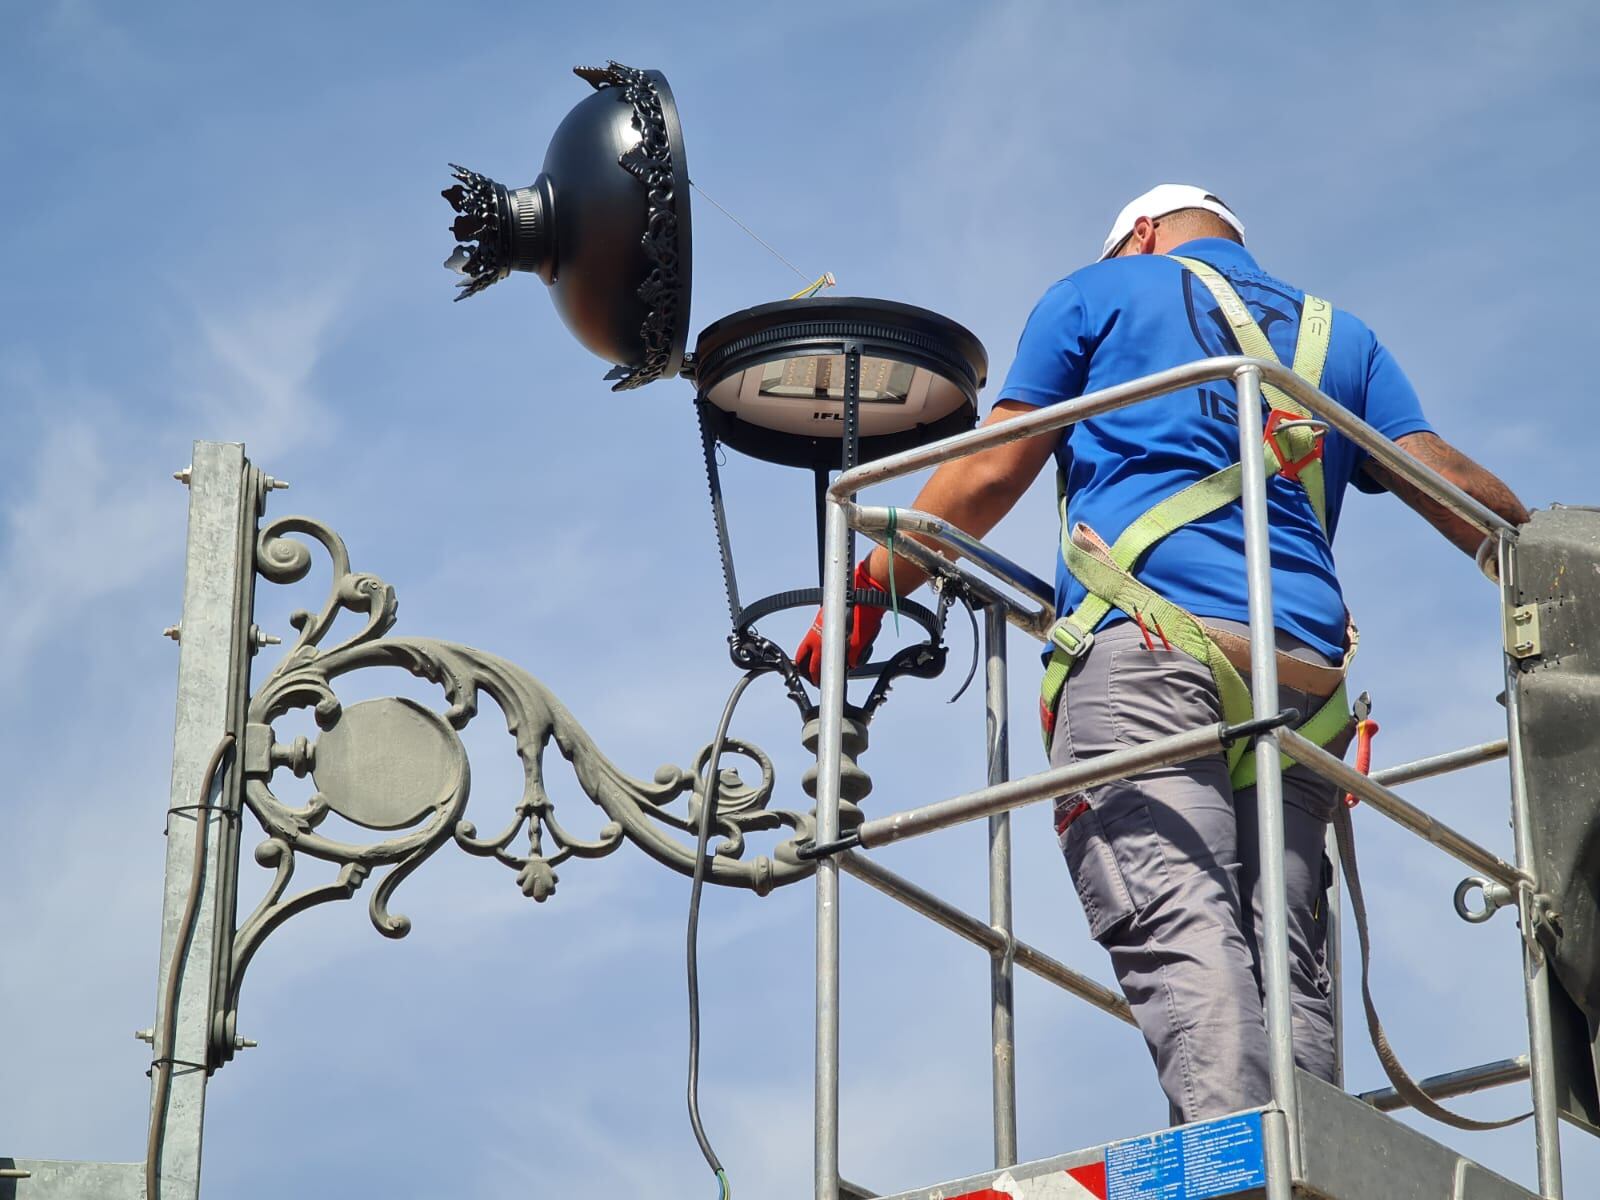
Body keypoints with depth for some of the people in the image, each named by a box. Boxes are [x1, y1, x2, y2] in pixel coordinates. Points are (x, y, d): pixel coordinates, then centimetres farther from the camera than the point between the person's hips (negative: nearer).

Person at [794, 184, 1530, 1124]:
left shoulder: (1099, 292, 20)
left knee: (1177, 929, -21)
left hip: (1146, 636, -4)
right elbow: (1447, 483, 16)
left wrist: (871, 588, 22)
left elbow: (990, 475, 14)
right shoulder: (1339, 335, 30)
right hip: (1301, 670, 5)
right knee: (1290, 962, 1)